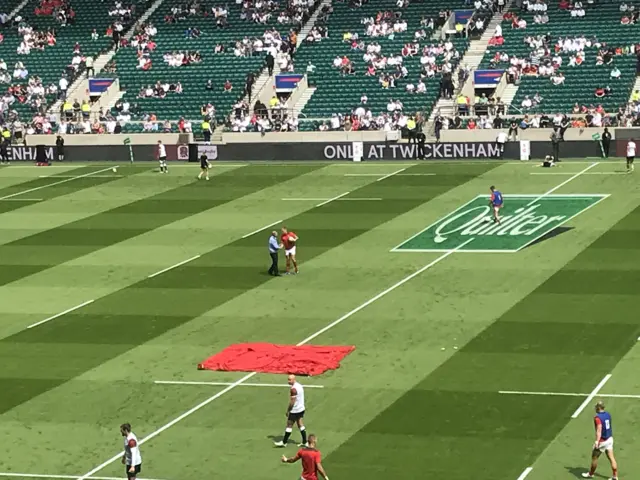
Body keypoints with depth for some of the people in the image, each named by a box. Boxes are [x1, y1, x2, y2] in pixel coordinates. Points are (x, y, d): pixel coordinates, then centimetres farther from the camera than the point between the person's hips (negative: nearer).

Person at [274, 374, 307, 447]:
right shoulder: (300, 386, 7)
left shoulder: (293, 389, -22)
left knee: (289, 425, 2)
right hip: (301, 409, 9)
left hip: (295, 411, -9)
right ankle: (304, 442, 14)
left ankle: (284, 442, 11)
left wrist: (288, 411, -12)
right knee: (300, 425, 14)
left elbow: (292, 401, -22)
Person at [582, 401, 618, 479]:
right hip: (610, 439, 7)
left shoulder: (598, 417, -23)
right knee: (611, 458, 8)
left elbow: (599, 430, -33)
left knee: (594, 457, 12)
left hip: (602, 441, -7)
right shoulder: (608, 414, 2)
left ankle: (591, 474, 28)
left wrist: (597, 441, -39)